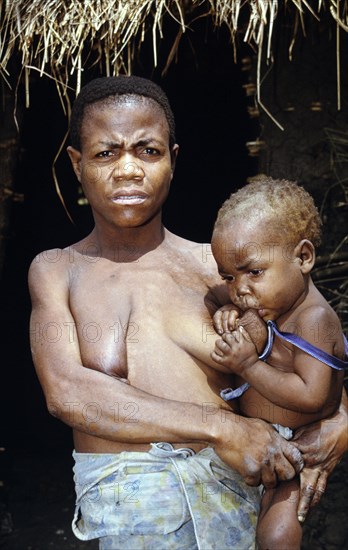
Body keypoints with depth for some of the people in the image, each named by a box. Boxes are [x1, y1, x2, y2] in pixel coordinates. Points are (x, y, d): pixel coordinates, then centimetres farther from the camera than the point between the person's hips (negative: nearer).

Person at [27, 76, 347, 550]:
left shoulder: (213, 266, 4)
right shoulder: (56, 271, 2)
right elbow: (65, 392, -13)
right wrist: (219, 426, -19)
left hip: (233, 488, 1)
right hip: (124, 505, -1)